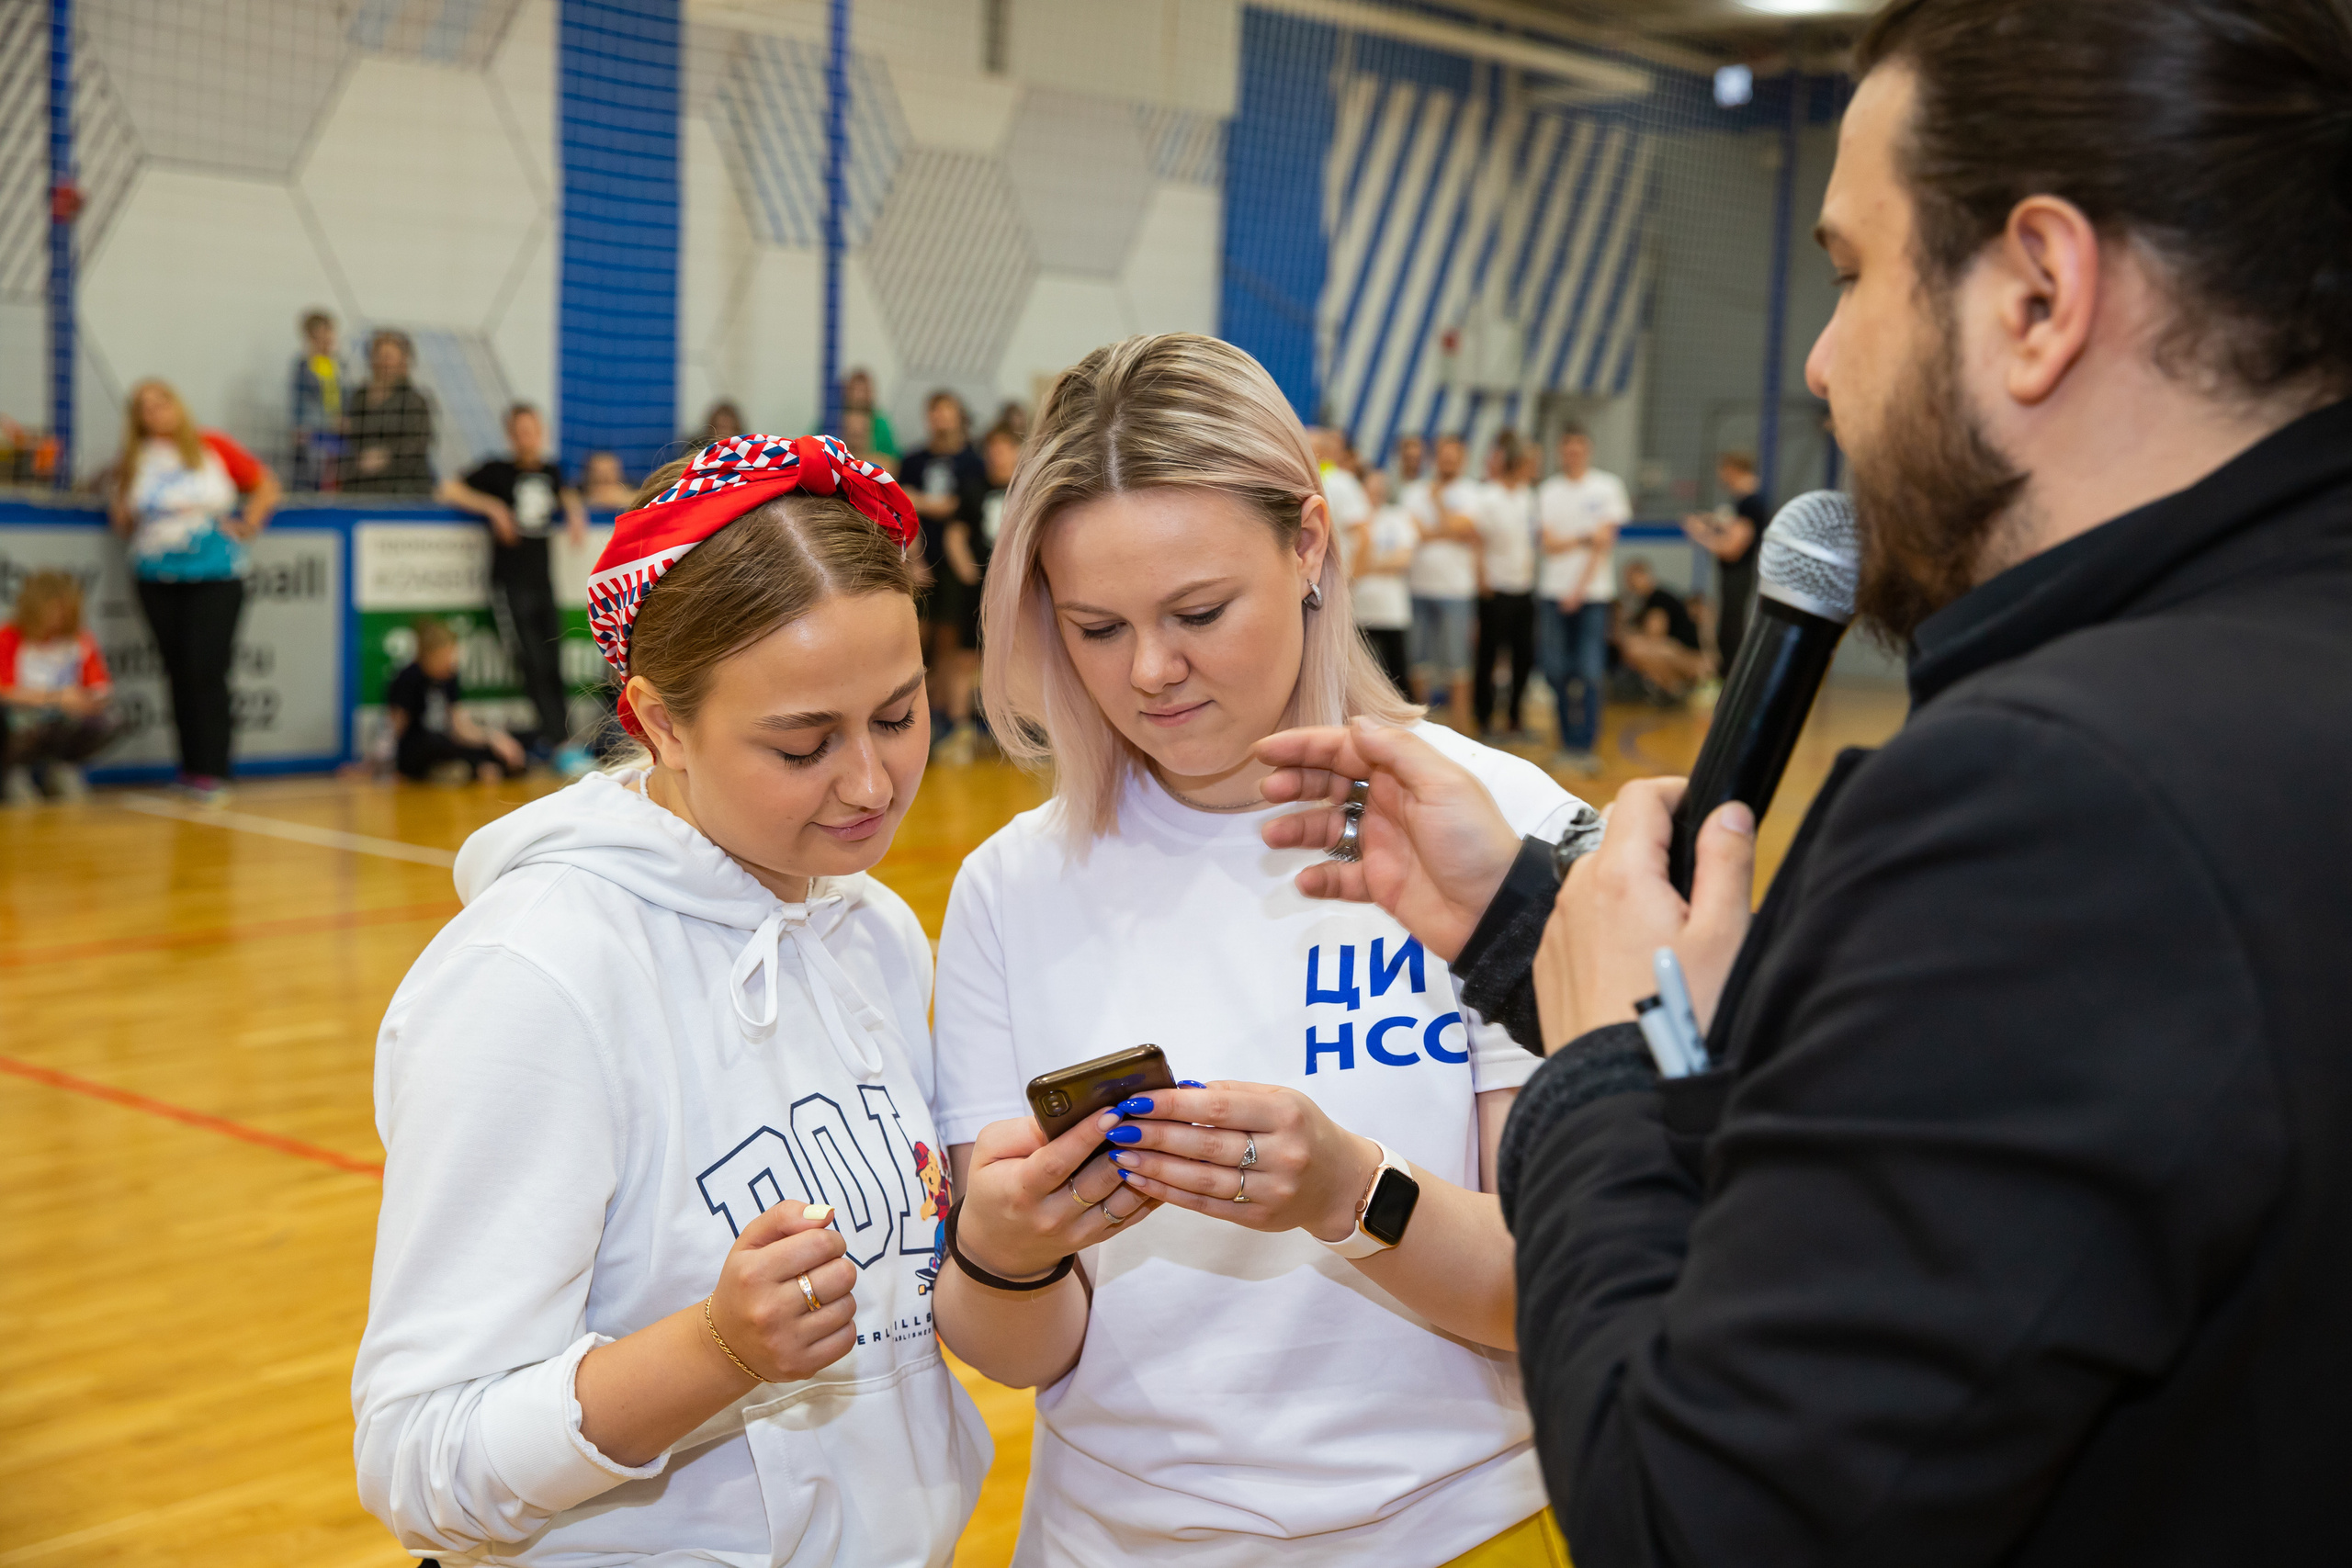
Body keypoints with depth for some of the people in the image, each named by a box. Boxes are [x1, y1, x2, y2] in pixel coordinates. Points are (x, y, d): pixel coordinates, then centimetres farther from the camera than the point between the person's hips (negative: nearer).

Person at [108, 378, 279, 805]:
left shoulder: (212, 447, 1)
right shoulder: (134, 462, 8)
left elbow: (265, 485, 8)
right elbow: (122, 522, 14)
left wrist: (247, 526, -1)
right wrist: (121, 513, -6)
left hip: (215, 575, -3)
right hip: (157, 577, 3)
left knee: (206, 670, -12)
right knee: (178, 673, 6)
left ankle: (212, 771, -8)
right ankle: (190, 768, 15)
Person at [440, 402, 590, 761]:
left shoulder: (551, 470, 11)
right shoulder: (497, 471, -2)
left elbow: (568, 496, 30)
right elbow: (449, 490, -4)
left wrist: (575, 517, 9)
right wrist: (493, 508, -13)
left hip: (543, 581, 5)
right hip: (510, 584, -5)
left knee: (553, 665, 2)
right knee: (534, 664, -10)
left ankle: (547, 738, 11)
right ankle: (561, 739, -10)